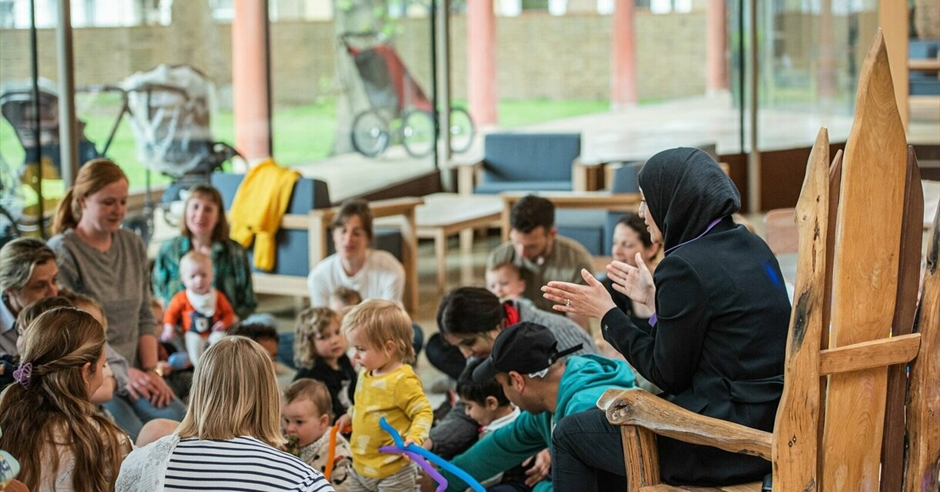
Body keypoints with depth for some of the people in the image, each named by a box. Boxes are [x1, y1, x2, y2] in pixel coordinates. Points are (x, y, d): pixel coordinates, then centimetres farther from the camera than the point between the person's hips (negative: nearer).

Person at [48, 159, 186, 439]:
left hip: (133, 377, 6)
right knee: (136, 440, -29)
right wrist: (123, 372, -14)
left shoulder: (133, 245, 13)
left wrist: (150, 370, -1)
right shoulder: (62, 253, -7)